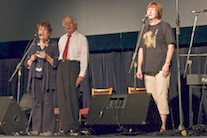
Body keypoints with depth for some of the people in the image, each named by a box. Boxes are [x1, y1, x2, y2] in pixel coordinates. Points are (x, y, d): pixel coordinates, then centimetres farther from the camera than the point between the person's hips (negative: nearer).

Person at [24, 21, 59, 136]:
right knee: (36, 102, 0)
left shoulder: (54, 45, 7)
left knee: (48, 102, -10)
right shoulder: (34, 45, 19)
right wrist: (31, 59, -1)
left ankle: (48, 129, -9)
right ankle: (36, 129, 2)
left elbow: (56, 63, 1)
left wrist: (47, 57, -14)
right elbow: (27, 64, 20)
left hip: (47, 78, -4)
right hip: (35, 77, 4)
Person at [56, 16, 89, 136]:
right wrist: (61, 67, 11)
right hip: (61, 67, 6)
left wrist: (82, 74, -13)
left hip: (73, 66, -6)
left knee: (72, 97, -12)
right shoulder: (62, 39, 21)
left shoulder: (81, 38, 3)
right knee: (62, 98, 0)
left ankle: (75, 128, -8)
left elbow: (84, 57, -3)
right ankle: (66, 129, 3)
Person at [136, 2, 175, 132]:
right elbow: (141, 49, 20)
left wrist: (166, 64, -12)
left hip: (161, 69, -5)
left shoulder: (165, 26, 4)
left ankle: (163, 125, -10)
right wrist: (139, 67, 13)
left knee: (161, 96, -11)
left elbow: (171, 46, -2)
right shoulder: (145, 29, 19)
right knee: (151, 98, 3)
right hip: (148, 70, 5)